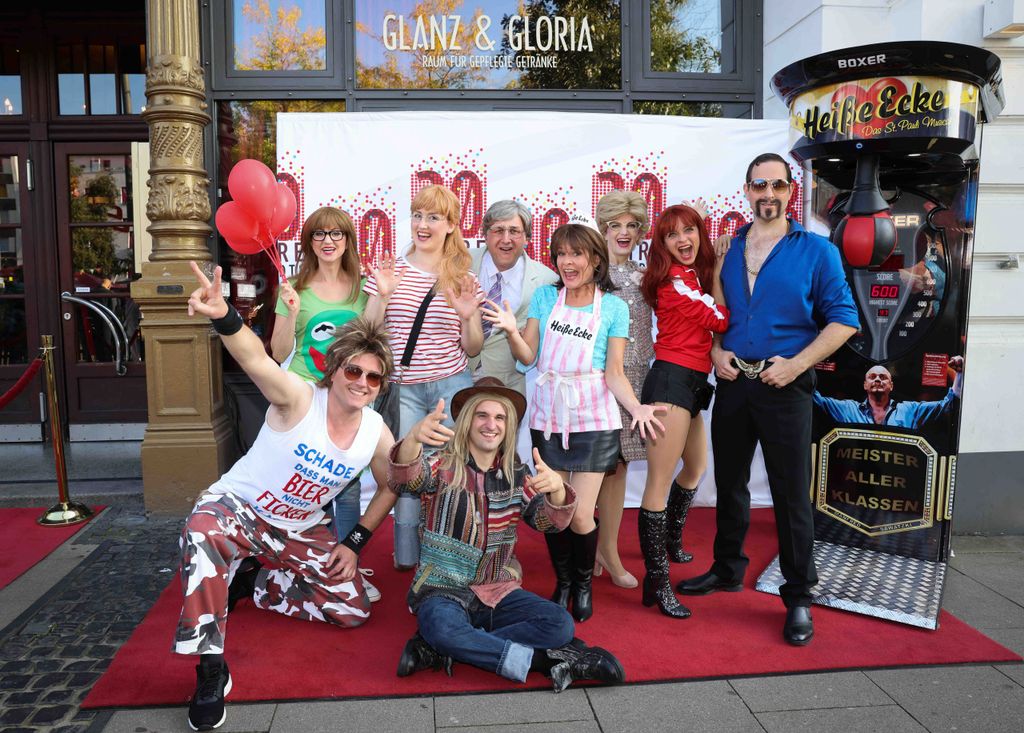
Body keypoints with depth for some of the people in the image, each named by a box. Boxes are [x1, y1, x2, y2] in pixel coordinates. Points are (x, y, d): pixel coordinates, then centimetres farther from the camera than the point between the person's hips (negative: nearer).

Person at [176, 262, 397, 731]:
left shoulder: (377, 434, -11)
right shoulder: (300, 400, -25)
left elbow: (389, 489, 7)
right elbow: (255, 358, -46)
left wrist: (354, 544, 1)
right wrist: (223, 317, -67)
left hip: (300, 530, 6)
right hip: (238, 506, -5)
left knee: (353, 610, 1)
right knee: (203, 533, -41)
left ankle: (253, 583, 21)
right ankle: (211, 668, -25)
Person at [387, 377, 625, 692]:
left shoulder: (516, 475, 7)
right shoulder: (443, 466, -4)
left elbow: (548, 522, -7)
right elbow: (403, 481, -25)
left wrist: (557, 490, -31)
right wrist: (414, 437, -48)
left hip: (498, 592, 4)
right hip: (443, 590, -4)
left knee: (560, 624, -21)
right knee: (442, 628, -36)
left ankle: (442, 651, -19)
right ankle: (540, 660, -20)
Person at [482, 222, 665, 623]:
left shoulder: (614, 307, -1)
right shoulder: (544, 296, 4)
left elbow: (614, 374, -3)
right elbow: (528, 356, 2)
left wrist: (636, 407, -20)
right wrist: (511, 330, -16)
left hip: (592, 420, -2)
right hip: (548, 417, 2)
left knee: (580, 516, -2)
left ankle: (584, 583, 28)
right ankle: (562, 581, 33)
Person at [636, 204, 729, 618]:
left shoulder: (695, 277, 17)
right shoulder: (674, 280, -11)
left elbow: (711, 327, 15)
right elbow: (721, 320, -9)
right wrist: (717, 274, 2)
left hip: (692, 382, 11)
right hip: (672, 380, -11)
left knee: (696, 467, 27)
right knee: (660, 483, -11)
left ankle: (671, 542, 48)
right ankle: (657, 583, -8)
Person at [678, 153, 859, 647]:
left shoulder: (816, 251, -1)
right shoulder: (726, 250, 9)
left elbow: (842, 319, -4)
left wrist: (796, 364, -15)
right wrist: (715, 352, -4)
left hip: (785, 387, -4)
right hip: (732, 381, 4)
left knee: (791, 495, 2)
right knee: (729, 484, 15)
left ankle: (798, 597, 16)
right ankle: (727, 570, 33)